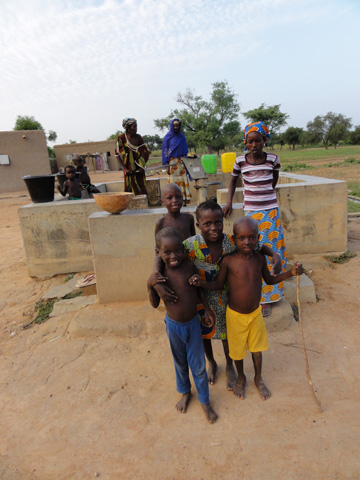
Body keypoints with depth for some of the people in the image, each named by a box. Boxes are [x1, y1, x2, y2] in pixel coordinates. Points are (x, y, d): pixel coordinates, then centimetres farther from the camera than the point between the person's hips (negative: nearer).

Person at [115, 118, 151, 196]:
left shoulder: (138, 137, 1)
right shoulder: (121, 138, -7)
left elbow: (144, 152, 5)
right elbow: (117, 154, -7)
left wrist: (142, 166, -5)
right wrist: (124, 168, -13)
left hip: (139, 169, 3)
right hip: (129, 170, -3)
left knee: (141, 188, 1)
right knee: (131, 188, 0)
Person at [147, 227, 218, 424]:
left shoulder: (189, 265, -19)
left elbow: (199, 287, -1)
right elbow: (155, 304, -7)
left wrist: (207, 309, -3)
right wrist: (151, 287, -19)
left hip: (193, 322, 0)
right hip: (174, 325, 0)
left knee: (198, 365, 13)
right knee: (180, 362, 23)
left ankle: (204, 401, 36)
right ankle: (185, 392, 50)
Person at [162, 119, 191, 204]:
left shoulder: (182, 136, 14)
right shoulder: (168, 137, 2)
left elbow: (185, 150, 17)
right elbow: (165, 151, 0)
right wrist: (166, 165, -8)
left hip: (182, 161, 4)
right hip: (172, 161, -4)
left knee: (184, 180, 0)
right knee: (174, 181, -5)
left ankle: (184, 199, 4)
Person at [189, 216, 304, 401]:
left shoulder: (260, 258, -10)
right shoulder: (228, 261, -20)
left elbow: (269, 280, 6)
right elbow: (218, 284, -10)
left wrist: (290, 273, -7)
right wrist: (201, 282, -29)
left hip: (255, 312, 3)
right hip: (235, 315, -2)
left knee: (257, 347, 21)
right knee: (237, 349, 18)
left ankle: (258, 378, 48)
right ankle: (241, 378, 47)